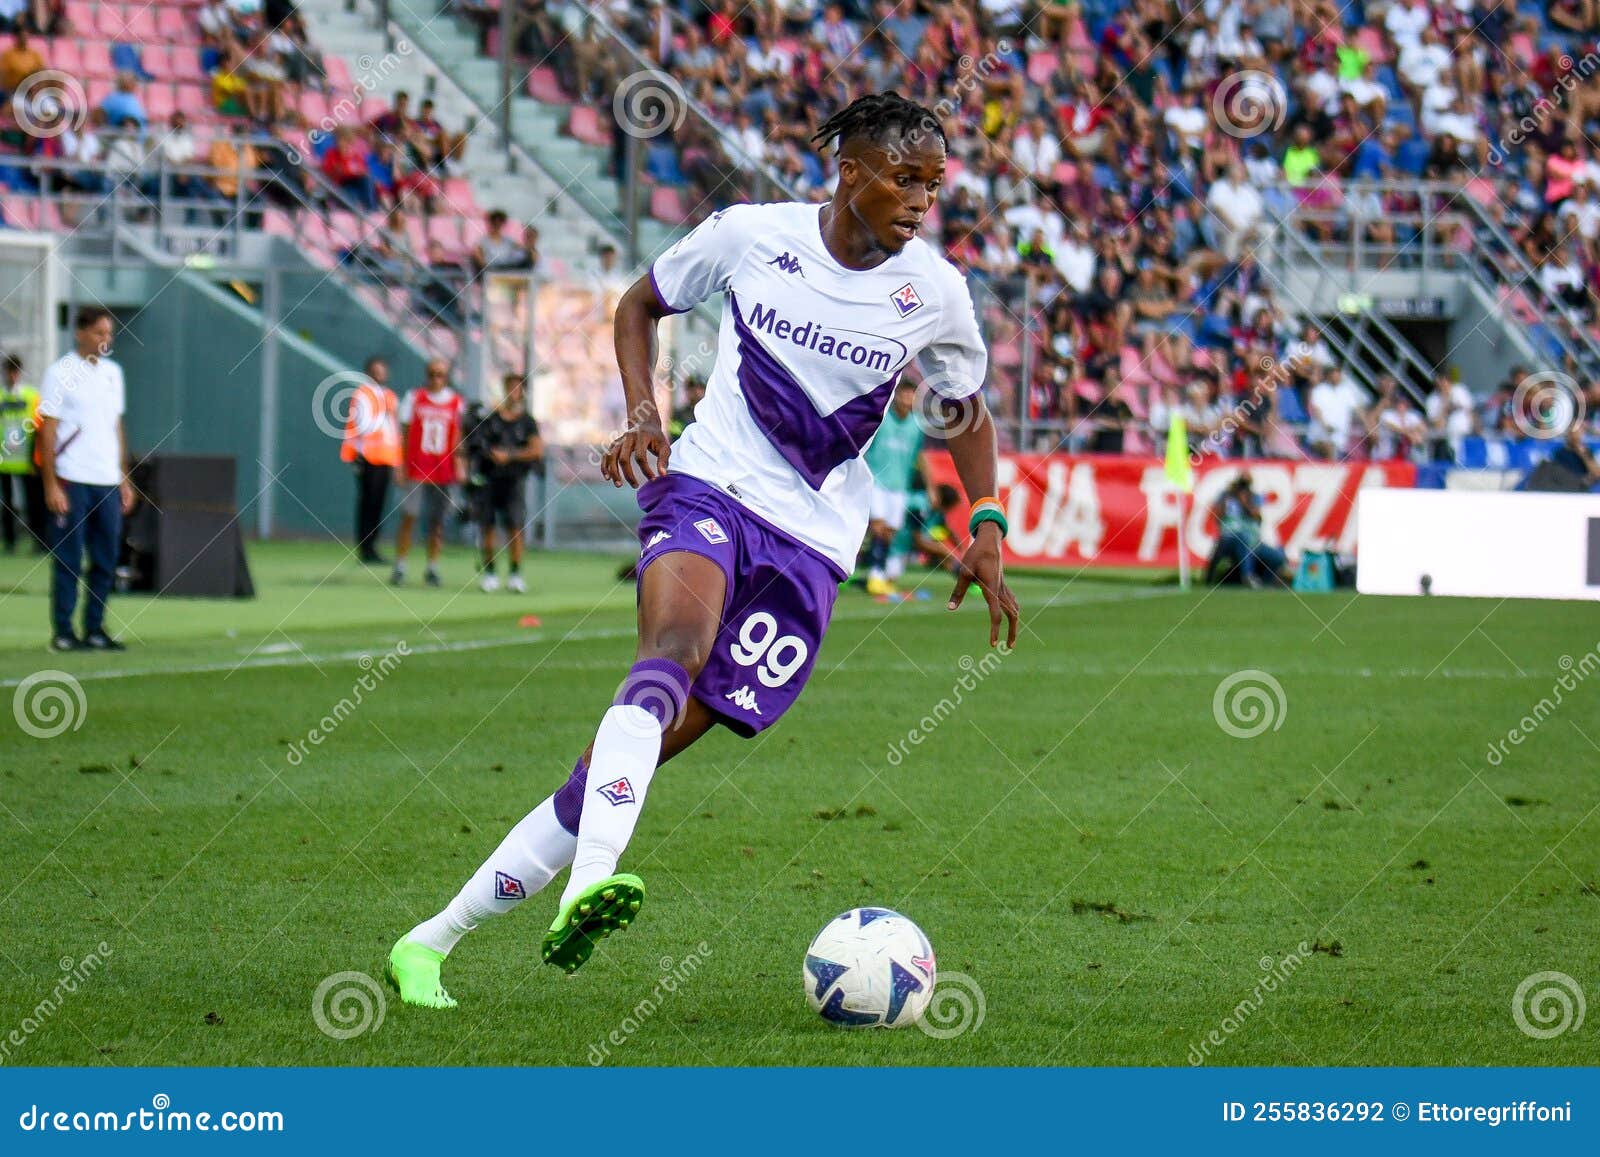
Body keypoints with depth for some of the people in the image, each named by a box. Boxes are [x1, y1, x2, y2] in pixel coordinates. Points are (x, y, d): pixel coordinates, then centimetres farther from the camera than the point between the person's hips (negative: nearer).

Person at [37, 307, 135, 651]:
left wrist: (124, 480, 15)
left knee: (106, 561, 6)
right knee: (69, 560, -3)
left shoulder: (112, 372, 14)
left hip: (107, 481, 6)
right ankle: (63, 632, 1)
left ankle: (95, 629, 13)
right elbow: (48, 432, -7)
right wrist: (51, 485, -13)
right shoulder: (61, 372, -4)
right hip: (71, 481, -6)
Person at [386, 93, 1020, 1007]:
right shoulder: (751, 235, -1)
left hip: (810, 542, 1)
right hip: (708, 486, -1)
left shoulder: (934, 292, 2)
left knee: (660, 737, -8)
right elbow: (641, 305, 15)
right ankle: (589, 883, -55)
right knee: (675, 646, -36)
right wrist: (643, 413, -2)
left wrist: (988, 533, 6)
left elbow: (968, 412, 19)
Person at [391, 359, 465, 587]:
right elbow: (405, 433, 5)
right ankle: (399, 566, -3)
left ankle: (432, 568, 12)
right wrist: (401, 465, 1)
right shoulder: (414, 398, 4)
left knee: (437, 521, 5)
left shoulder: (456, 403, 6)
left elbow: (459, 437, 6)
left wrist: (460, 464, -5)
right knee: (409, 517, -7)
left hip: (444, 471, 1)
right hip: (417, 470, -1)